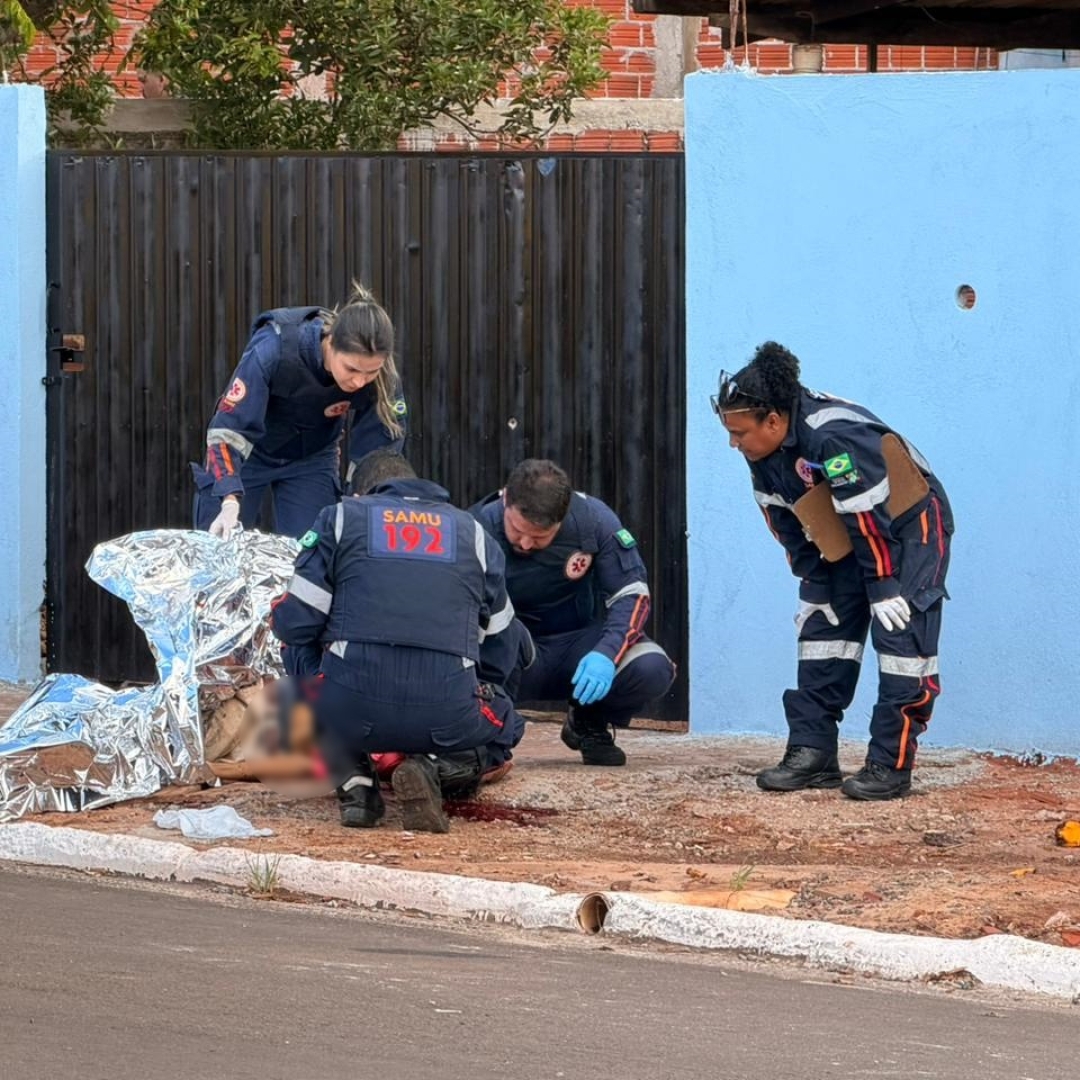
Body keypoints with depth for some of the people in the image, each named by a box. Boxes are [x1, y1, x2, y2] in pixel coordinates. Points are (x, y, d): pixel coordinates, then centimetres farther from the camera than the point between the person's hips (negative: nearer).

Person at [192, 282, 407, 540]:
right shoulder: (274, 350, -36)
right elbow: (229, 428, -33)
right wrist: (230, 502, -43)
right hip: (248, 453, -2)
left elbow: (376, 452, -15)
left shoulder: (384, 379, -28)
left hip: (312, 459, 2)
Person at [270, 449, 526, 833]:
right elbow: (500, 645, 24)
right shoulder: (472, 533, 21)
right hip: (446, 713, 0)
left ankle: (352, 779, 9)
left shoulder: (340, 518, 14)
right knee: (503, 728, 35)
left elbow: (294, 621, 8)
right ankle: (436, 770, -1)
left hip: (349, 713, 0)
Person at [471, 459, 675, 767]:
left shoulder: (593, 519, -16)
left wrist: (607, 654, -32)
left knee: (652, 671, -28)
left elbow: (632, 594, -13)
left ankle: (590, 724, 7)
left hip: (579, 642, 2)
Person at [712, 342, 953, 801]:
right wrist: (813, 582, 2)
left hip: (910, 524, -9)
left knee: (901, 632, -16)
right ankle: (812, 754, 9)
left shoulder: (835, 437, -35)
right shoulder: (763, 450, -8)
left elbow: (870, 517, -30)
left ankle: (890, 764, -15)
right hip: (845, 535, 9)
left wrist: (885, 588, -23)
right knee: (822, 625, 5)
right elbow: (786, 521, 4)